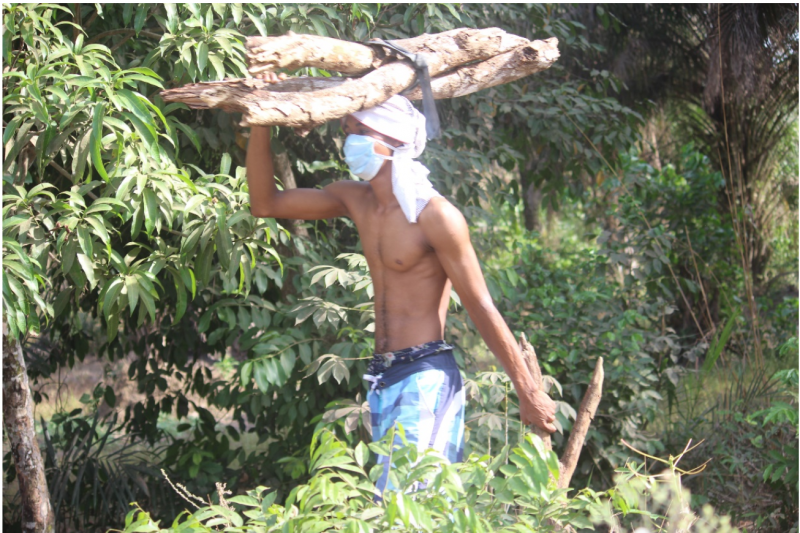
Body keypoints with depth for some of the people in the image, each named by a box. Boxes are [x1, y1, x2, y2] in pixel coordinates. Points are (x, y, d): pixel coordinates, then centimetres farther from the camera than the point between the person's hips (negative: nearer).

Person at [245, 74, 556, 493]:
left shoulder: (434, 215, -12)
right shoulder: (356, 200, 10)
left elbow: (482, 309, -10)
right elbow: (265, 203, 15)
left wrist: (529, 394, -7)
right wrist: (260, 124, 4)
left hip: (427, 377, -8)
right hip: (382, 379, 8)